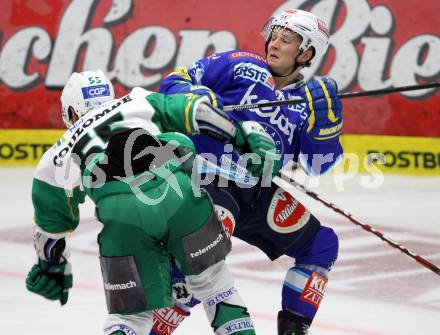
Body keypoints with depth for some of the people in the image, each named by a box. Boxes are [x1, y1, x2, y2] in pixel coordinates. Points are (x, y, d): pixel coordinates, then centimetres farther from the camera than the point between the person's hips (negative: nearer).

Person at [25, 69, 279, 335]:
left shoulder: (59, 156, 31)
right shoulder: (139, 102, 31)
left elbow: (51, 223, 38)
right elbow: (197, 110, 17)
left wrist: (52, 266, 54)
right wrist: (248, 136, 18)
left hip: (122, 214, 0)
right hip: (178, 191, 1)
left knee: (131, 312, 15)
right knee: (211, 278, 24)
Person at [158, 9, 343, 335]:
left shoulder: (307, 103, 9)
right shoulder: (238, 65, 0)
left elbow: (317, 165, 1)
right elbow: (173, 84, -2)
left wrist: (325, 114, -12)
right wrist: (197, 97, -23)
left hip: (257, 195, 6)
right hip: (208, 176, -6)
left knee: (322, 244, 9)